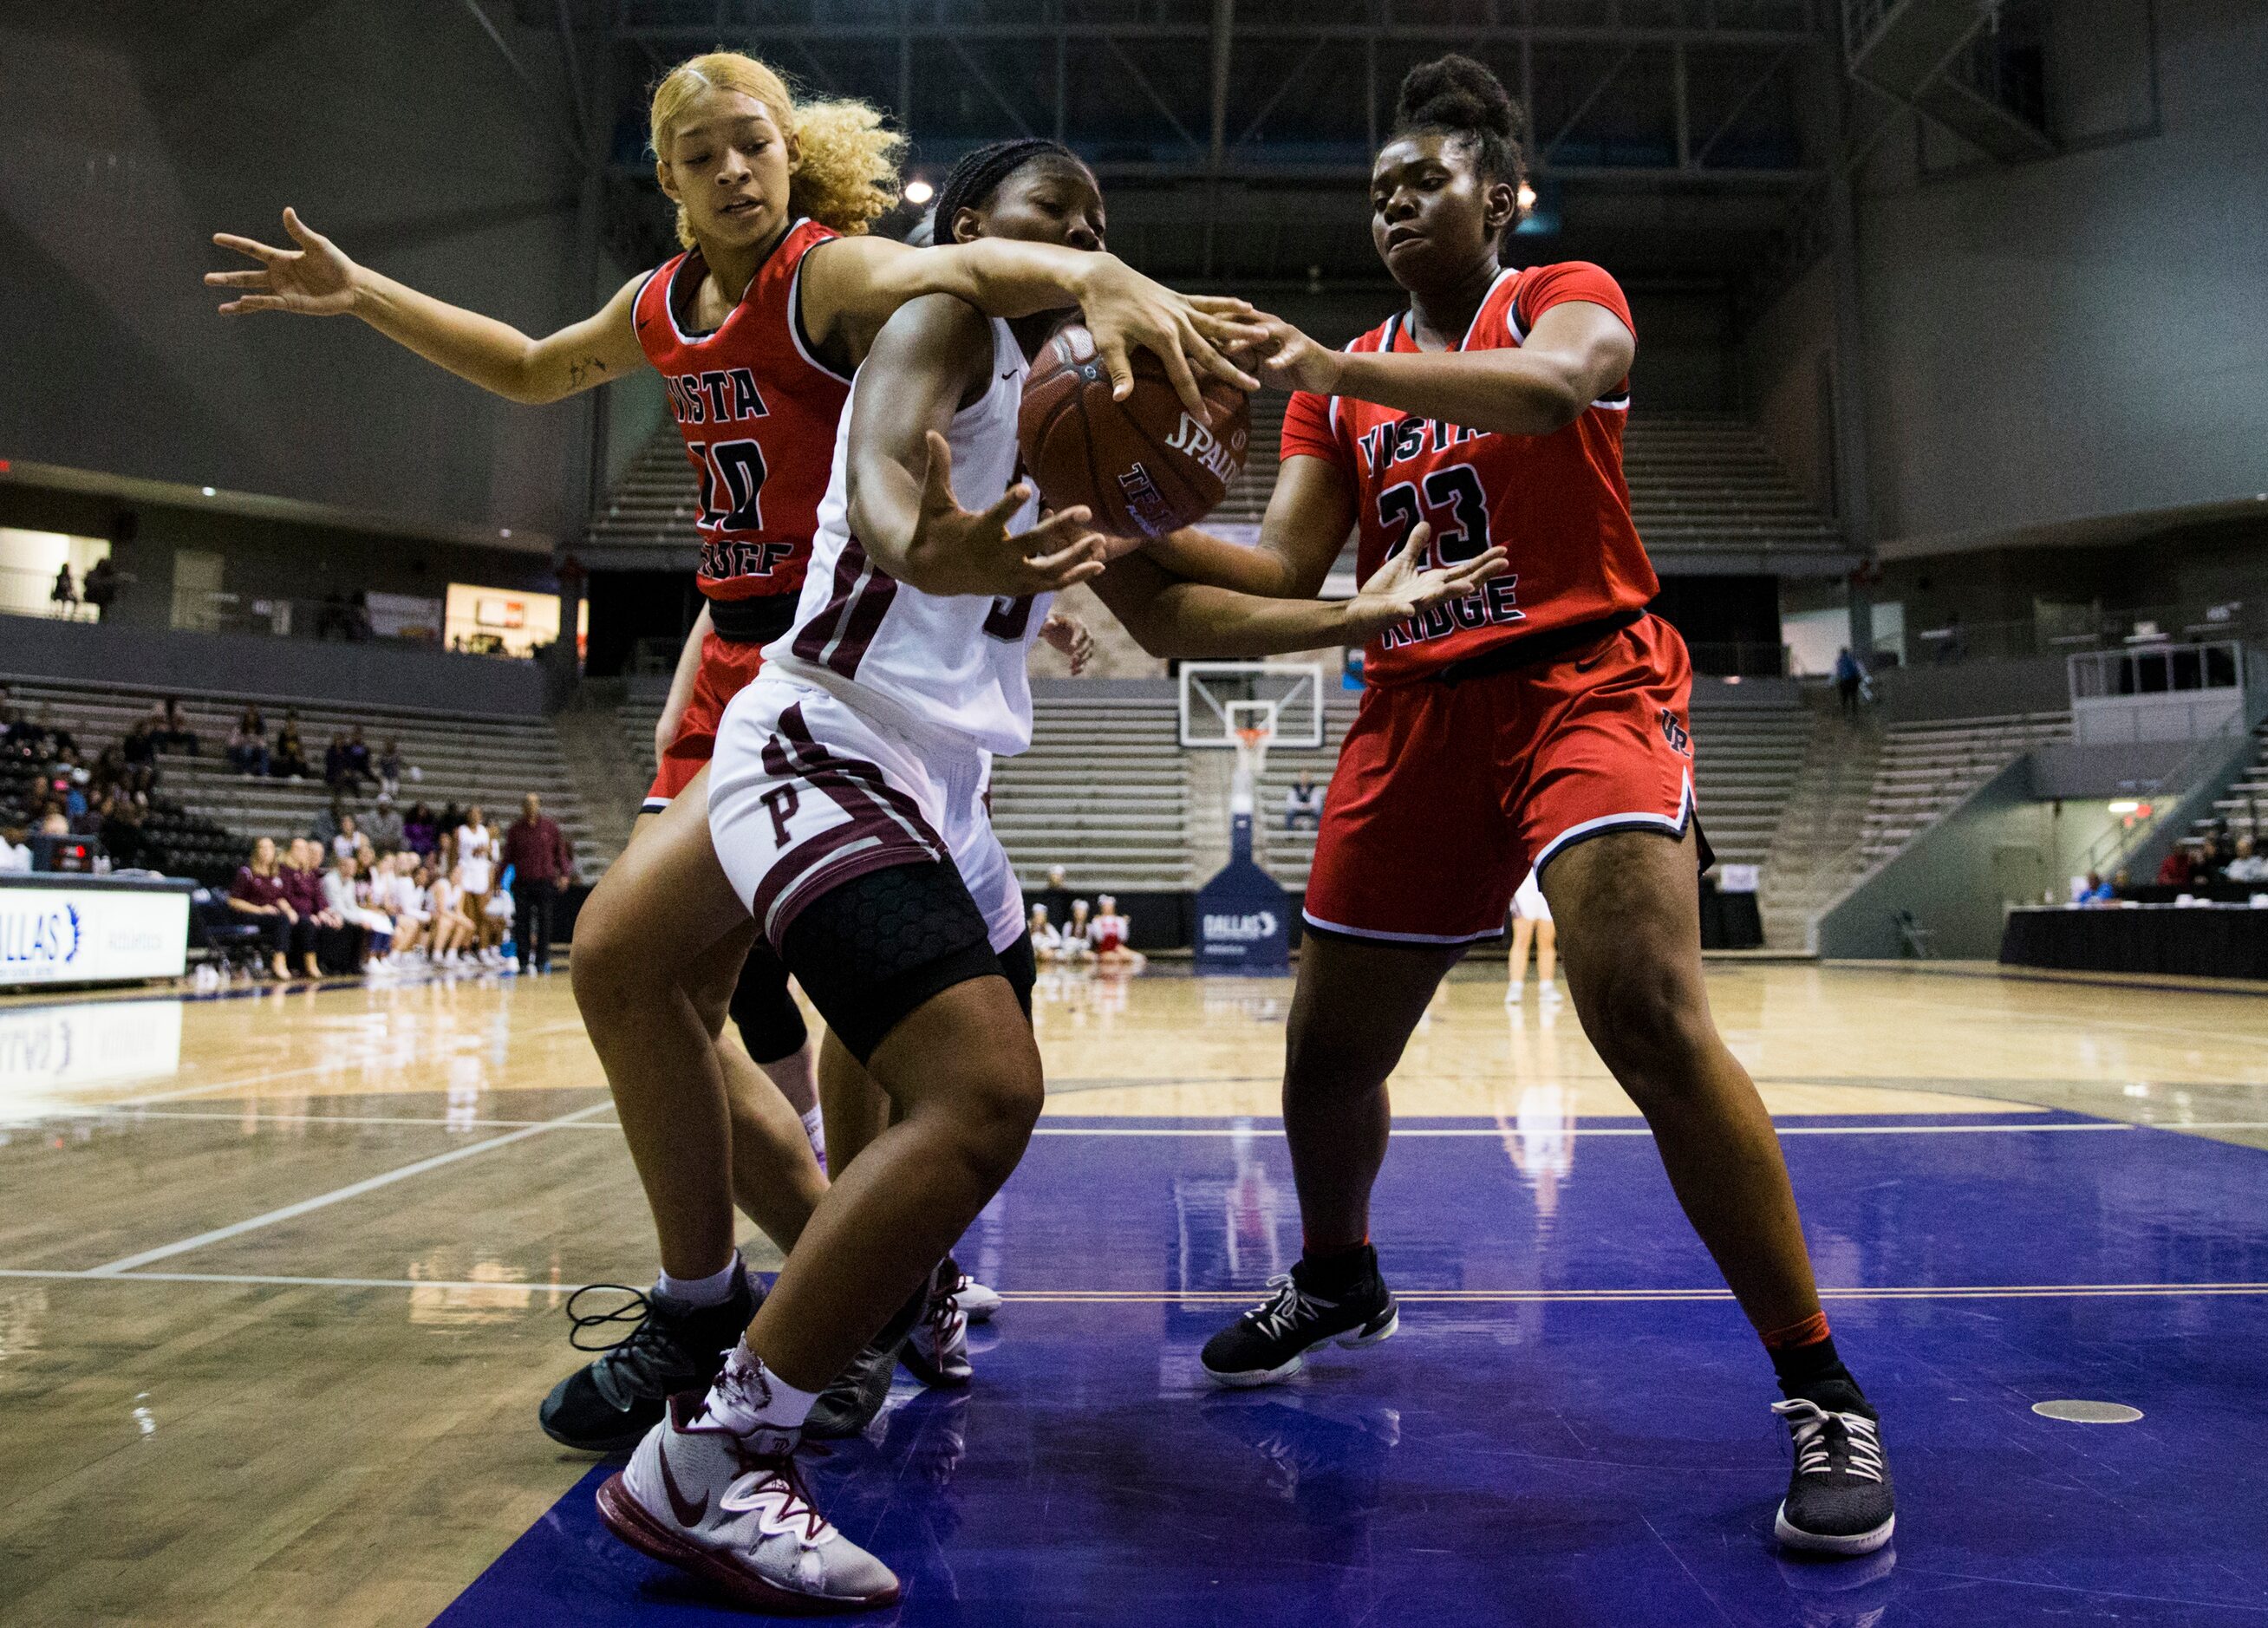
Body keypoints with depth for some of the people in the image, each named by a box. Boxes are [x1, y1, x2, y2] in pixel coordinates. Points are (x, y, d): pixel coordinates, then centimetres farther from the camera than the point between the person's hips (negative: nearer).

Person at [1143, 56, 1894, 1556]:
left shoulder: (1567, 299, 4)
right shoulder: (1342, 383, 17)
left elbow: (1550, 386, -23)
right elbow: (1286, 577, 5)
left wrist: (1338, 368, -32)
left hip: (1584, 683, -5)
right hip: (1417, 714, 5)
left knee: (1652, 1016, -25)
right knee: (1328, 1054, 6)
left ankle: (1825, 1395, -10)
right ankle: (1339, 1284, 36)